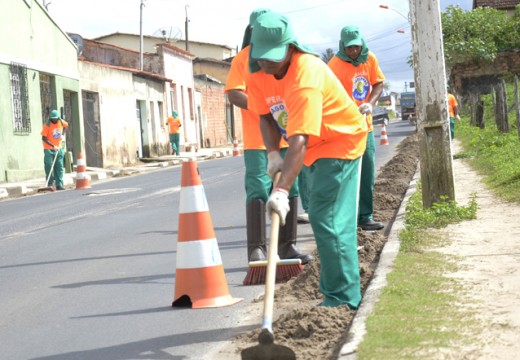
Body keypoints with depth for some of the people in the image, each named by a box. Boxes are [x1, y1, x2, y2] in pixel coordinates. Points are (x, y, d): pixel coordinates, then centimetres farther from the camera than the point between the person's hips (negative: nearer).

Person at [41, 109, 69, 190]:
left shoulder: (61, 122, -1)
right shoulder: (47, 125, -15)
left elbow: (66, 125, 25)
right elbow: (44, 138, -18)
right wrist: (53, 146, -25)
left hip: (58, 149, 4)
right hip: (48, 149, -4)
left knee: (59, 167, 2)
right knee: (49, 167, -7)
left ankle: (59, 185, 5)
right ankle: (49, 184, 4)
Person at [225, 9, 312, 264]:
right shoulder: (243, 59, -1)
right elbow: (234, 94, -10)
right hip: (257, 138, -5)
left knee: (290, 189, 8)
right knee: (258, 191, -8)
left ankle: (287, 245, 17)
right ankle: (256, 248, -6)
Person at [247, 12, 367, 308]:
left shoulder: (306, 75, -35)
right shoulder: (259, 74, -10)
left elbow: (300, 140, -42)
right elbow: (267, 117, 4)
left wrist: (282, 191, -49)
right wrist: (273, 153, -14)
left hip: (341, 141, -9)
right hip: (317, 149, 9)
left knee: (326, 216, -17)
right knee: (323, 215, 17)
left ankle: (342, 299, -11)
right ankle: (339, 289, 32)